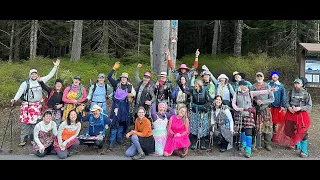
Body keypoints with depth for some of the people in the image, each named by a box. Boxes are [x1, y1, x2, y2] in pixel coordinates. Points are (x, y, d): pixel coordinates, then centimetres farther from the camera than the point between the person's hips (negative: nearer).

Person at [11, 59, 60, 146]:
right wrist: (15, 99, -31)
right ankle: (23, 139, 10)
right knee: (25, 122, 0)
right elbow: (20, 91, -14)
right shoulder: (25, 83, -6)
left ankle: (33, 139, 21)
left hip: (38, 106, 3)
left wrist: (55, 66, 2)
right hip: (27, 106, -3)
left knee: (35, 122, 10)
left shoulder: (41, 81, 3)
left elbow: (49, 75, 5)